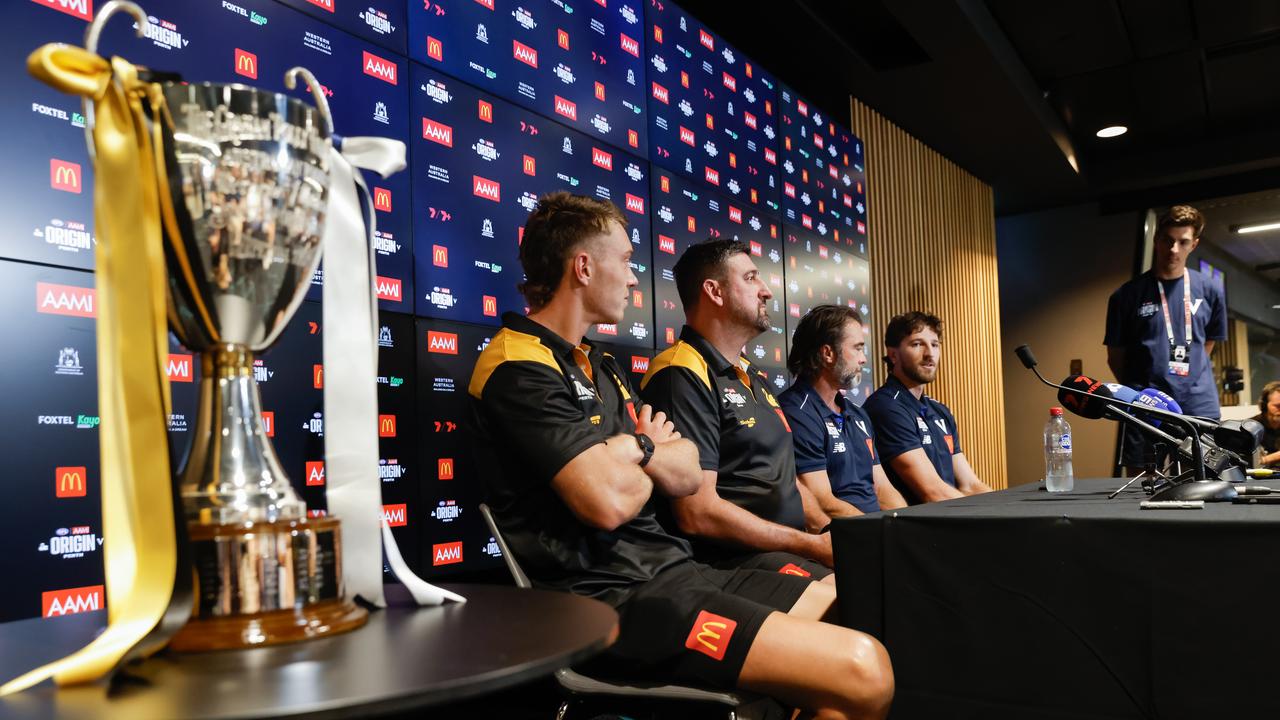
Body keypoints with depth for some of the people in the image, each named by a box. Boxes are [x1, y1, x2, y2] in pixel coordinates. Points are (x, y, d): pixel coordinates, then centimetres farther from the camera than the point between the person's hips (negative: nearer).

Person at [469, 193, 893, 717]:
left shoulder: (602, 368, 19)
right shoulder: (519, 369, -11)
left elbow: (687, 475, 14)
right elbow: (609, 502, -22)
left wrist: (635, 449, -8)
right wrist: (651, 457, 1)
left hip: (669, 568, 9)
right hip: (612, 595, -9)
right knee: (861, 673, -20)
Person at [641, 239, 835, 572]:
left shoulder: (752, 375, 20)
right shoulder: (683, 376, -11)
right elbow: (697, 514, -18)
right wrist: (813, 545, -12)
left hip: (792, 549, 9)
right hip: (733, 557, -9)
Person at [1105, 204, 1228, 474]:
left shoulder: (1209, 292, 8)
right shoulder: (1128, 295, 1)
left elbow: (1209, 342, 21)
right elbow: (1115, 356, 7)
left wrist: (1191, 373, 13)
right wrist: (1137, 392, 2)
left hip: (1200, 406, 2)